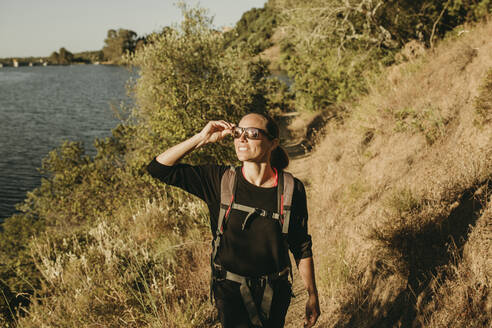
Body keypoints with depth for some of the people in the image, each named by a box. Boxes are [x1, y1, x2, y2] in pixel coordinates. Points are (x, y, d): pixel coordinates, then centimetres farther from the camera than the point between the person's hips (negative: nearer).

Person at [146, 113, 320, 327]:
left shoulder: (291, 189, -10)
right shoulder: (220, 180, -10)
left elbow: (302, 247, 0)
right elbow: (158, 168, -11)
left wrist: (312, 296, 5)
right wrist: (202, 138, -18)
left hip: (274, 295, 1)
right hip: (230, 292, 0)